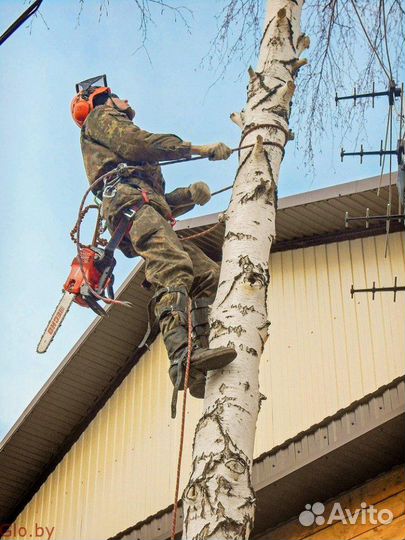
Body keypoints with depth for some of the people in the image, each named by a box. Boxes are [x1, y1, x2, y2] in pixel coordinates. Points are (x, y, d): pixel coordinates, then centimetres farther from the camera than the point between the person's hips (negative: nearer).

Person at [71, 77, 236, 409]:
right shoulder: (101, 117, 22)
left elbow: (161, 203, 33)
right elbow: (138, 144, -1)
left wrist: (190, 195, 16)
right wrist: (199, 149, 2)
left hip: (149, 211, 9)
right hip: (127, 200, -9)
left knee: (210, 276, -6)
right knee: (173, 270, -32)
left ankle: (200, 368, -23)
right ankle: (183, 360, -54)